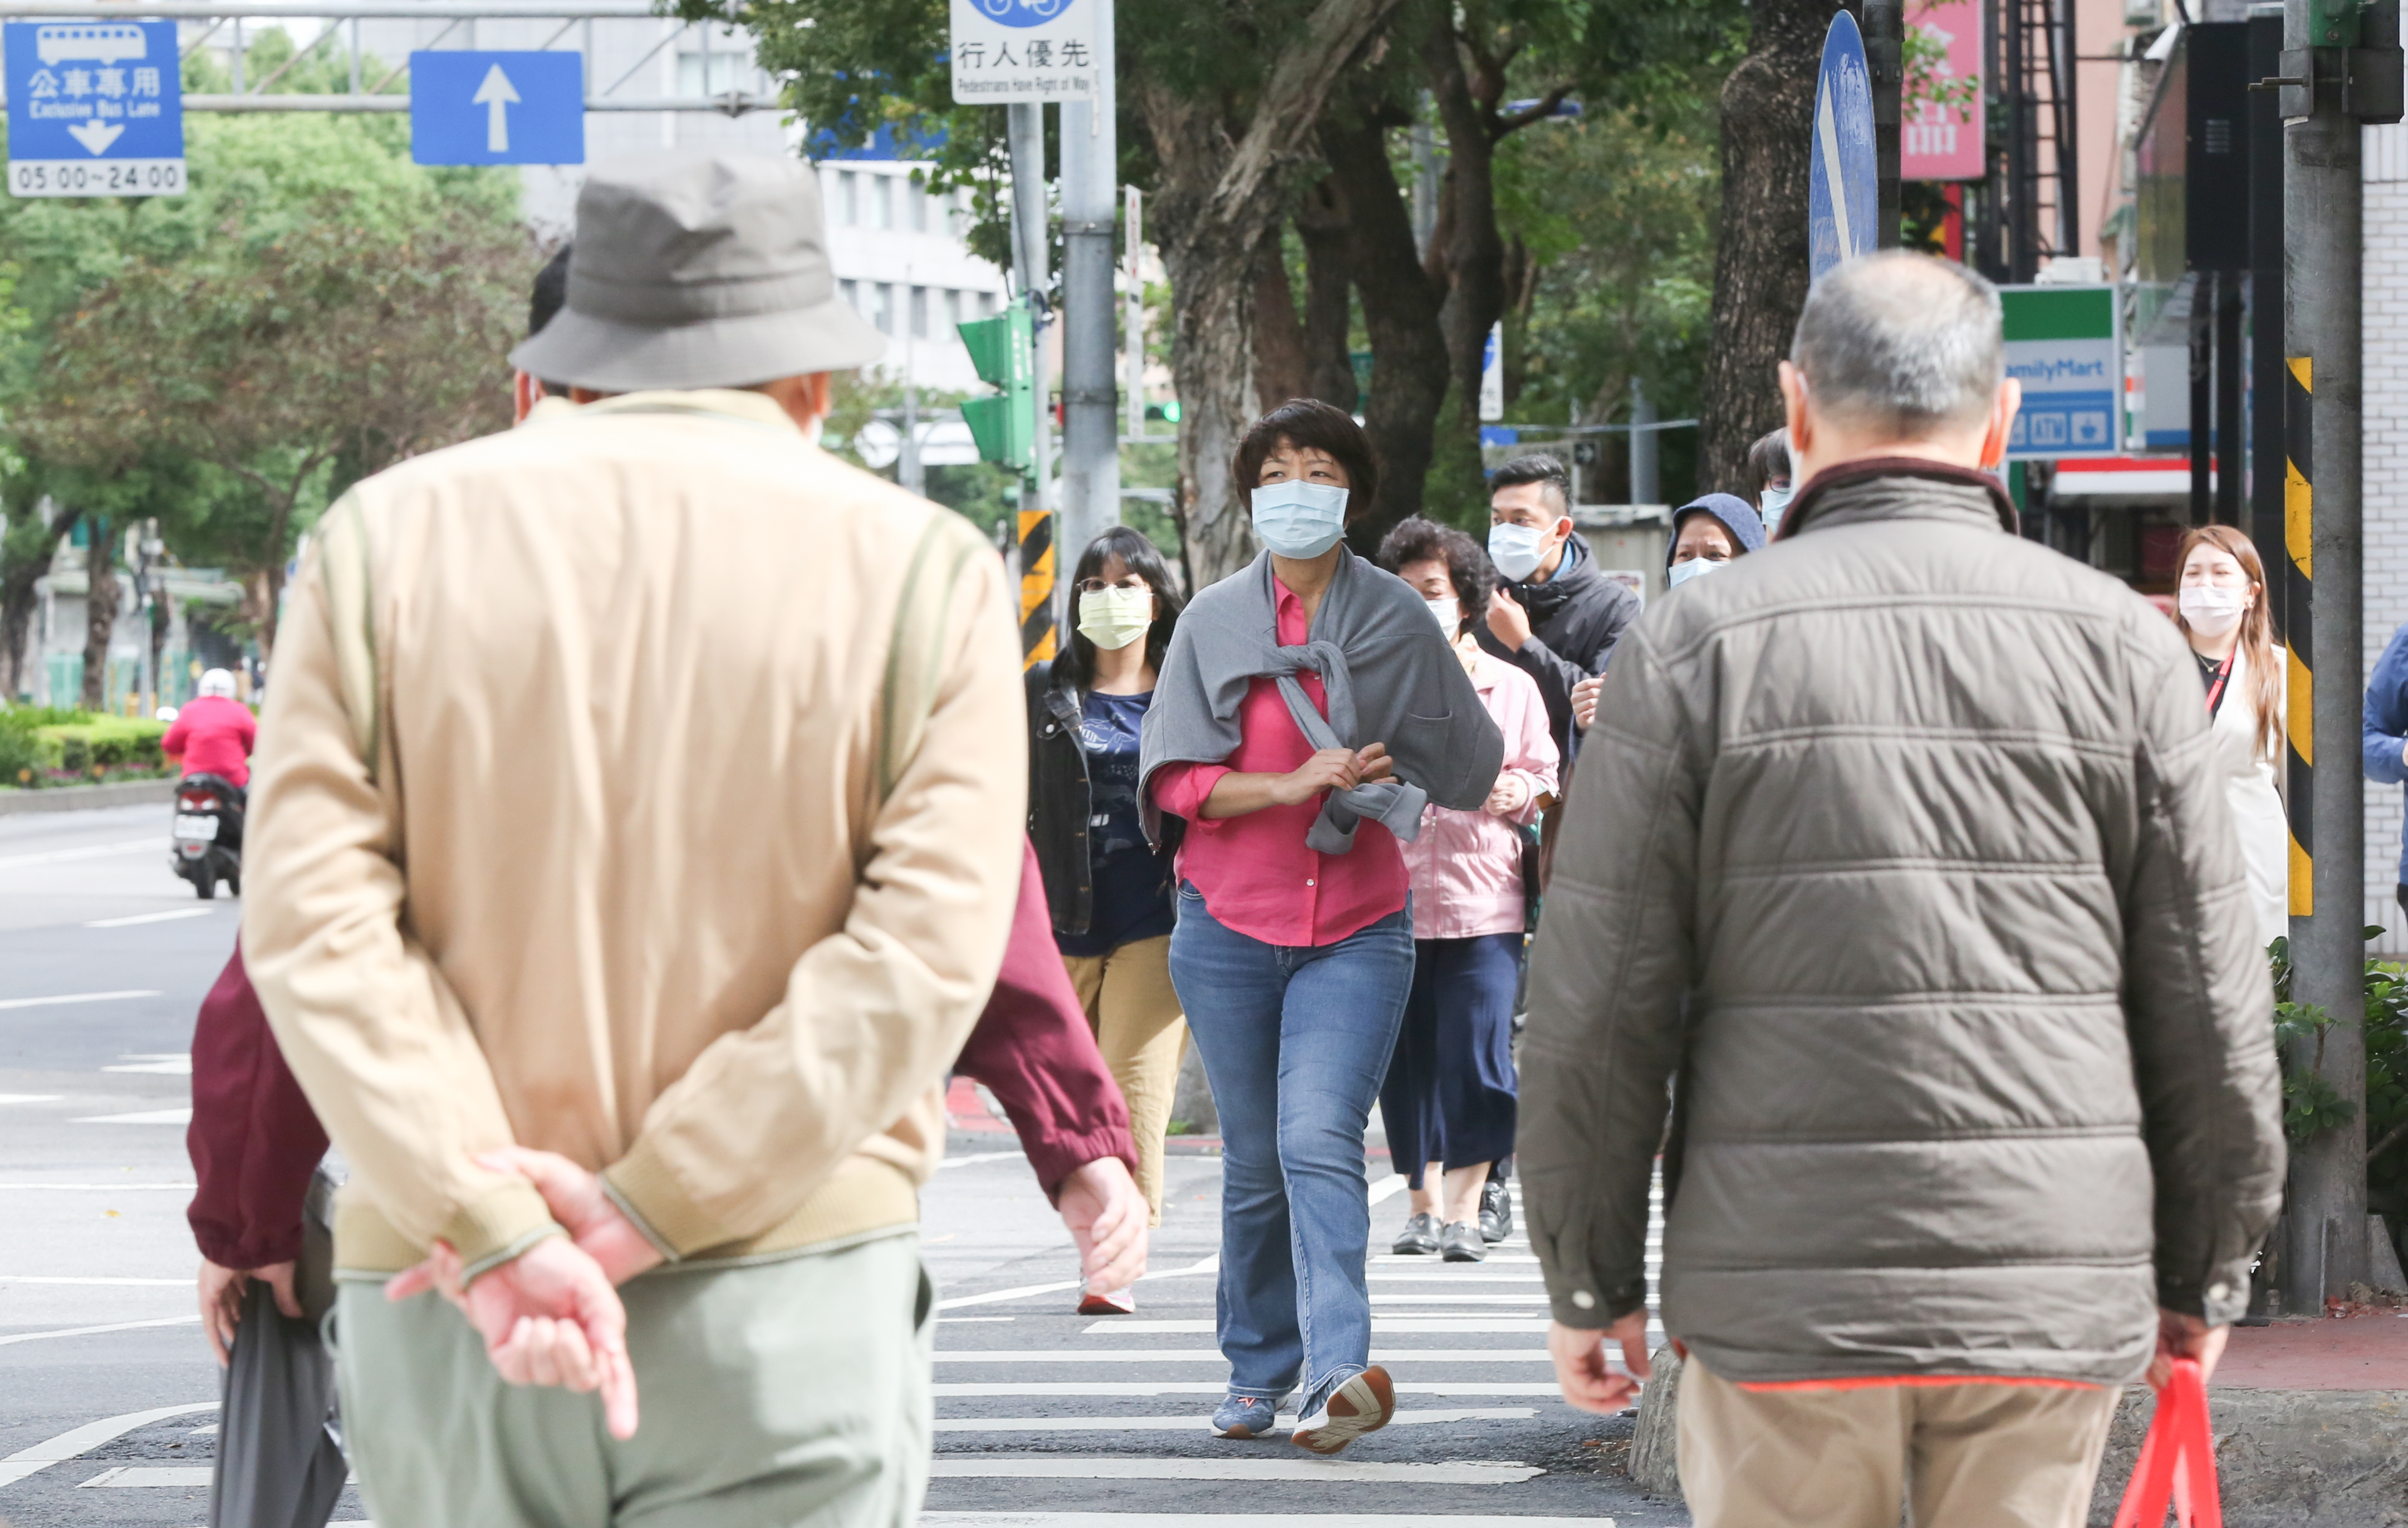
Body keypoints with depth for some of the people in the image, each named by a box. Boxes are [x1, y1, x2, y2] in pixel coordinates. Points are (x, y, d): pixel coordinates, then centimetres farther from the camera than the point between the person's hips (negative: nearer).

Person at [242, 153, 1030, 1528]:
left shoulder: (389, 537, 7)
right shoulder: (921, 572, 2)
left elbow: (315, 922, -5)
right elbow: (923, 956, -9)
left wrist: (492, 1233, -12)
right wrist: (643, 1216, -12)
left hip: (446, 1312, 2)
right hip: (785, 1298, -2)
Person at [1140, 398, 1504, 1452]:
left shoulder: (1396, 620, 3)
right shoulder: (1214, 621, 4)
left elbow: (1468, 754, 17)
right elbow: (1172, 776, -4)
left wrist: (1369, 791, 10)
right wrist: (1293, 786, -14)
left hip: (1357, 928, -2)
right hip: (1229, 927, 2)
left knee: (1320, 1139, -18)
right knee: (1253, 1160, 7)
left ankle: (1340, 1371, -29)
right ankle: (1259, 1371, 19)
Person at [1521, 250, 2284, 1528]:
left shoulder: (1696, 647, -1)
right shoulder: (2120, 645, 2)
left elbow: (1601, 1002, -2)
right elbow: (2210, 1006, 5)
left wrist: (1589, 1280, 8)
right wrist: (2206, 1270, 16)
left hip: (1784, 1287, -1)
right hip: (2057, 1289, 1)